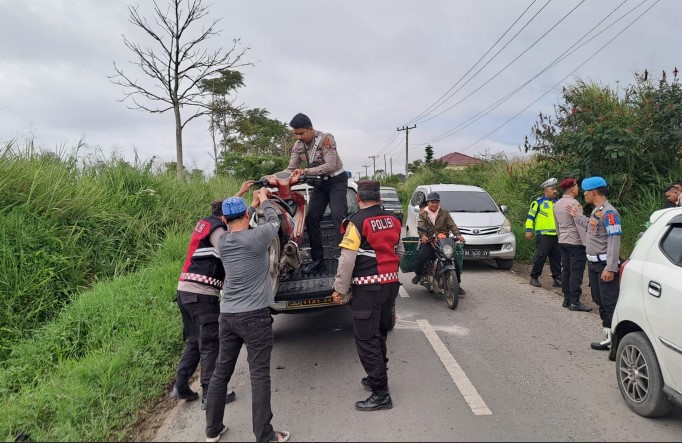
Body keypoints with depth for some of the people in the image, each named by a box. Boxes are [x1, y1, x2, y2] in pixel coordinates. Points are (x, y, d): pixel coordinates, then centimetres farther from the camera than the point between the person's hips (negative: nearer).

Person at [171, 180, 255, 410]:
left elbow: (224, 210, 36)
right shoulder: (217, 228, -9)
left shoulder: (205, 222, 17)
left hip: (185, 289, 9)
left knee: (193, 341, 18)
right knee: (210, 345, 0)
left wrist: (240, 192, 41)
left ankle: (180, 387, 20)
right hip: (202, 293, -9)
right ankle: (210, 395, 7)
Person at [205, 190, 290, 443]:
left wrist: (254, 205, 33)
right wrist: (264, 200, 24)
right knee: (259, 376, 0)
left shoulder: (222, 241, 3)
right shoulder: (257, 237, -13)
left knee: (221, 371, 15)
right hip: (254, 316, -6)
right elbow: (274, 221, 6)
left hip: (227, 315, 6)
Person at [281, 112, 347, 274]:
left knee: (337, 216, -22)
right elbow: (291, 169, -2)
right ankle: (318, 260, 4)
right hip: (319, 183, 6)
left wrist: (305, 171, -36)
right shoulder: (298, 146, -2)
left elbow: (330, 166, -29)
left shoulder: (326, 139, -21)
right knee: (311, 218, -2)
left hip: (336, 180, -6)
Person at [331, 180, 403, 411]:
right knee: (379, 335, 21)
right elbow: (399, 252, 18)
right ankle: (377, 378, 34)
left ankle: (381, 394, 1)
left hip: (368, 287, -8)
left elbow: (347, 259, -17)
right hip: (391, 283, 8)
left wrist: (339, 288, -11)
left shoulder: (357, 221, -13)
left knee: (366, 340, -1)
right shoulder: (393, 221, 8)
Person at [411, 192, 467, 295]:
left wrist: (458, 235, -17)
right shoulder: (423, 214, 11)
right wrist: (423, 235, -28)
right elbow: (420, 227, -6)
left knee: (454, 259, -10)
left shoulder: (444, 213, 15)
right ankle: (418, 274, -2)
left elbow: (452, 225, 3)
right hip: (428, 241, -2)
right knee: (422, 256, -29)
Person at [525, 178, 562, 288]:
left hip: (556, 235, 6)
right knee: (540, 257, -7)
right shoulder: (538, 202, -2)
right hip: (543, 235, -6)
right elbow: (530, 217, -3)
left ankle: (557, 278, 15)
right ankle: (534, 278, 4)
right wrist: (529, 230, -11)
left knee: (556, 258, 8)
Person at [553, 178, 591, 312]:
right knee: (576, 272, -5)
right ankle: (574, 302, -4)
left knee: (566, 271, 10)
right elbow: (580, 225, -18)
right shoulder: (574, 203, -15)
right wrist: (586, 243, -16)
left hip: (563, 242, 8)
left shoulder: (557, 204, 11)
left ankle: (567, 299, 14)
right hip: (575, 243, -8)